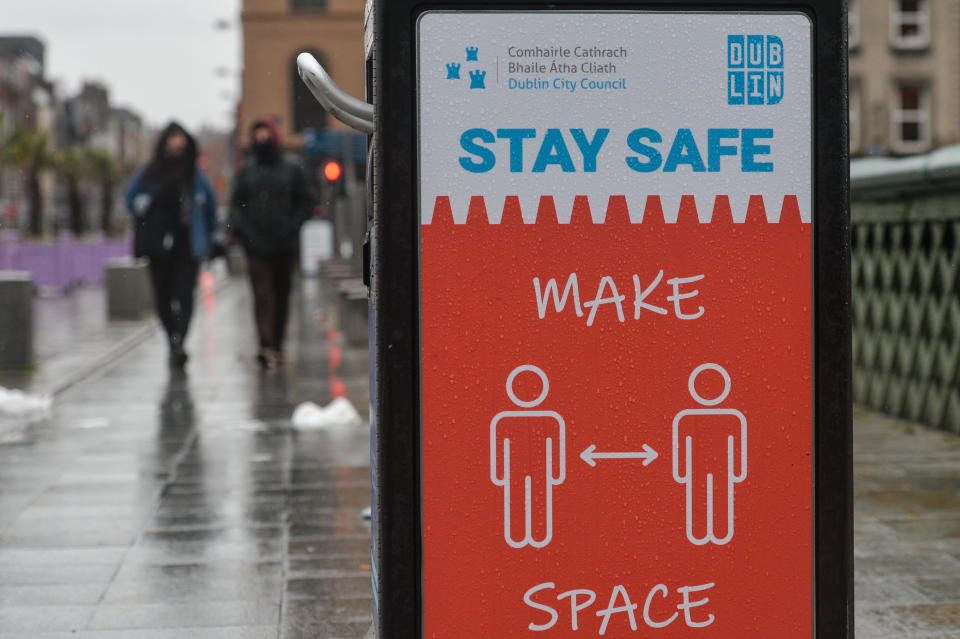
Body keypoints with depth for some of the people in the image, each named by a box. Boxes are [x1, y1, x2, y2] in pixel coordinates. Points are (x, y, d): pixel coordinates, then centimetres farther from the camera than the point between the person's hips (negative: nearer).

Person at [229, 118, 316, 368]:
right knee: (262, 295, -11)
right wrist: (241, 230, -6)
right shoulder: (246, 172, 8)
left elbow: (307, 202, 7)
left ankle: (277, 346, 20)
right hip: (256, 245, 0)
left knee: (282, 295, 8)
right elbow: (236, 204, 9)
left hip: (284, 245, 1)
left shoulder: (292, 170, 5)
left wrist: (292, 226, -5)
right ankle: (267, 346, -19)